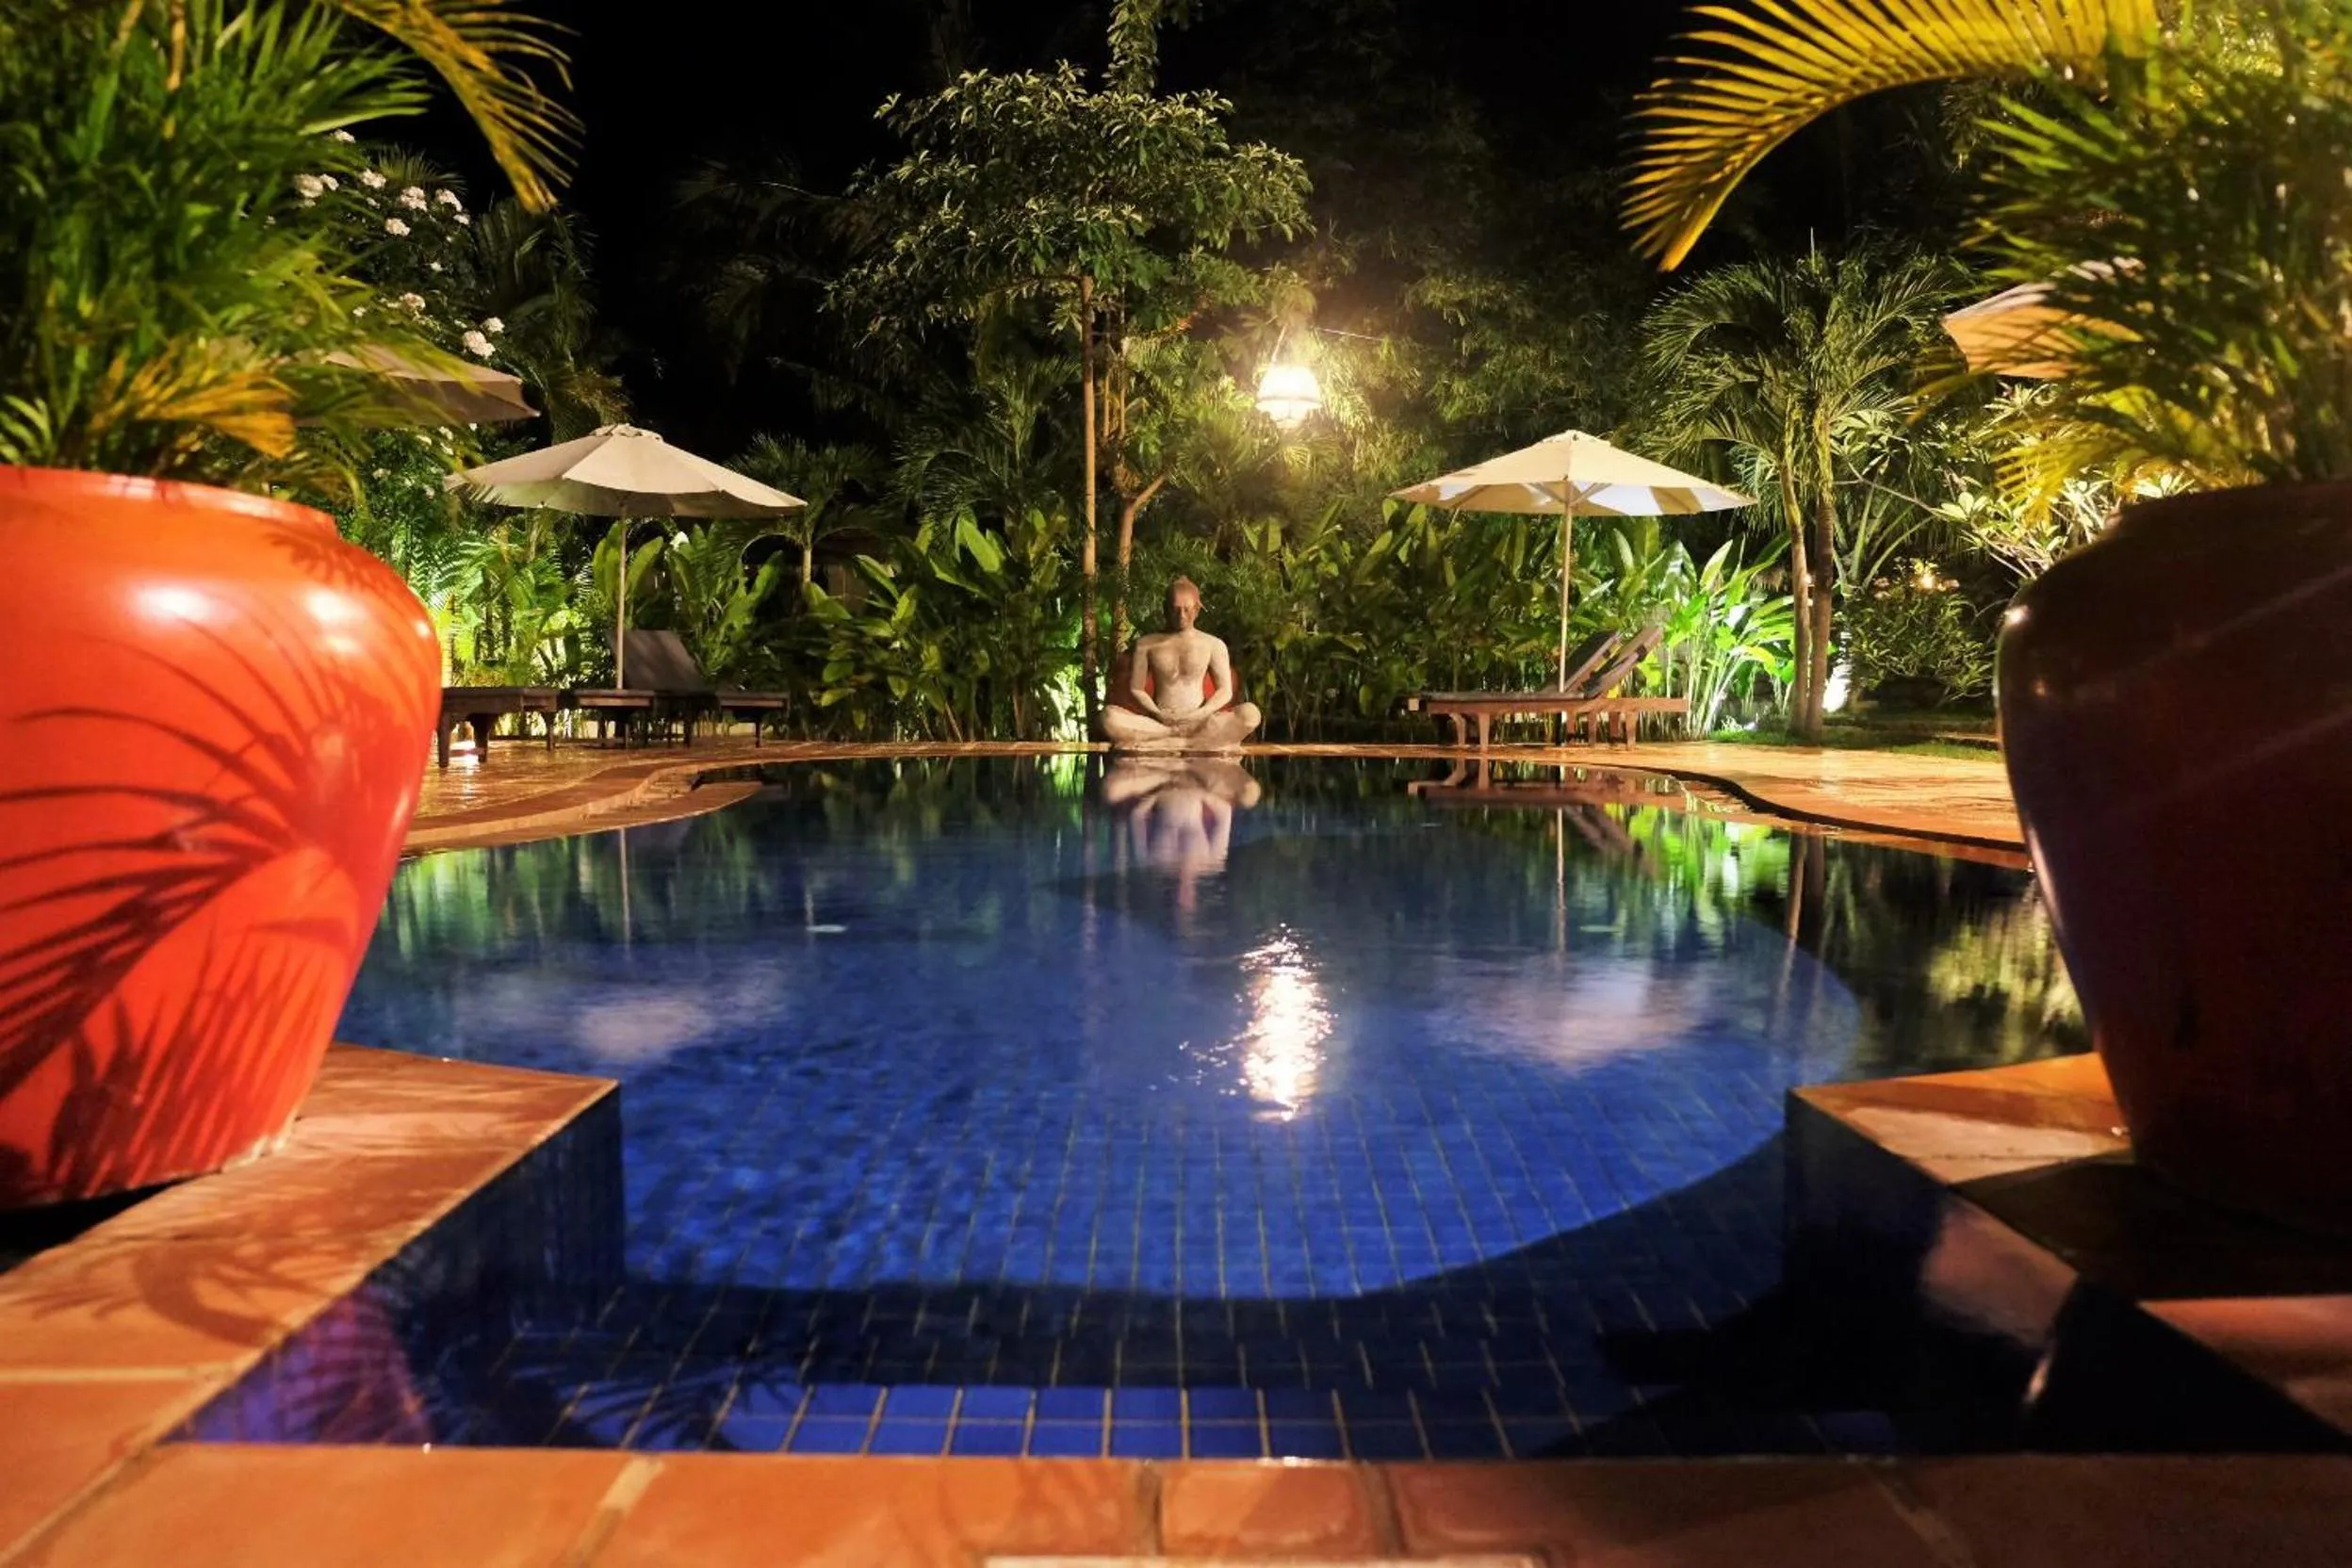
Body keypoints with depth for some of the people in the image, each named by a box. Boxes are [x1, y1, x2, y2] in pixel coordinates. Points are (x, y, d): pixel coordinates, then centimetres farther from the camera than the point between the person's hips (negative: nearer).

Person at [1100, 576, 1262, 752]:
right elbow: (1136, 689, 10)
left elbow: (1225, 691, 9)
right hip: (1159, 723, 0)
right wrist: (1157, 714, -10)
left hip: (1199, 723, 0)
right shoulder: (1146, 644, 11)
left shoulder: (1213, 645, 11)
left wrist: (1201, 714, -10)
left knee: (1250, 713, -29)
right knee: (1109, 716, -30)